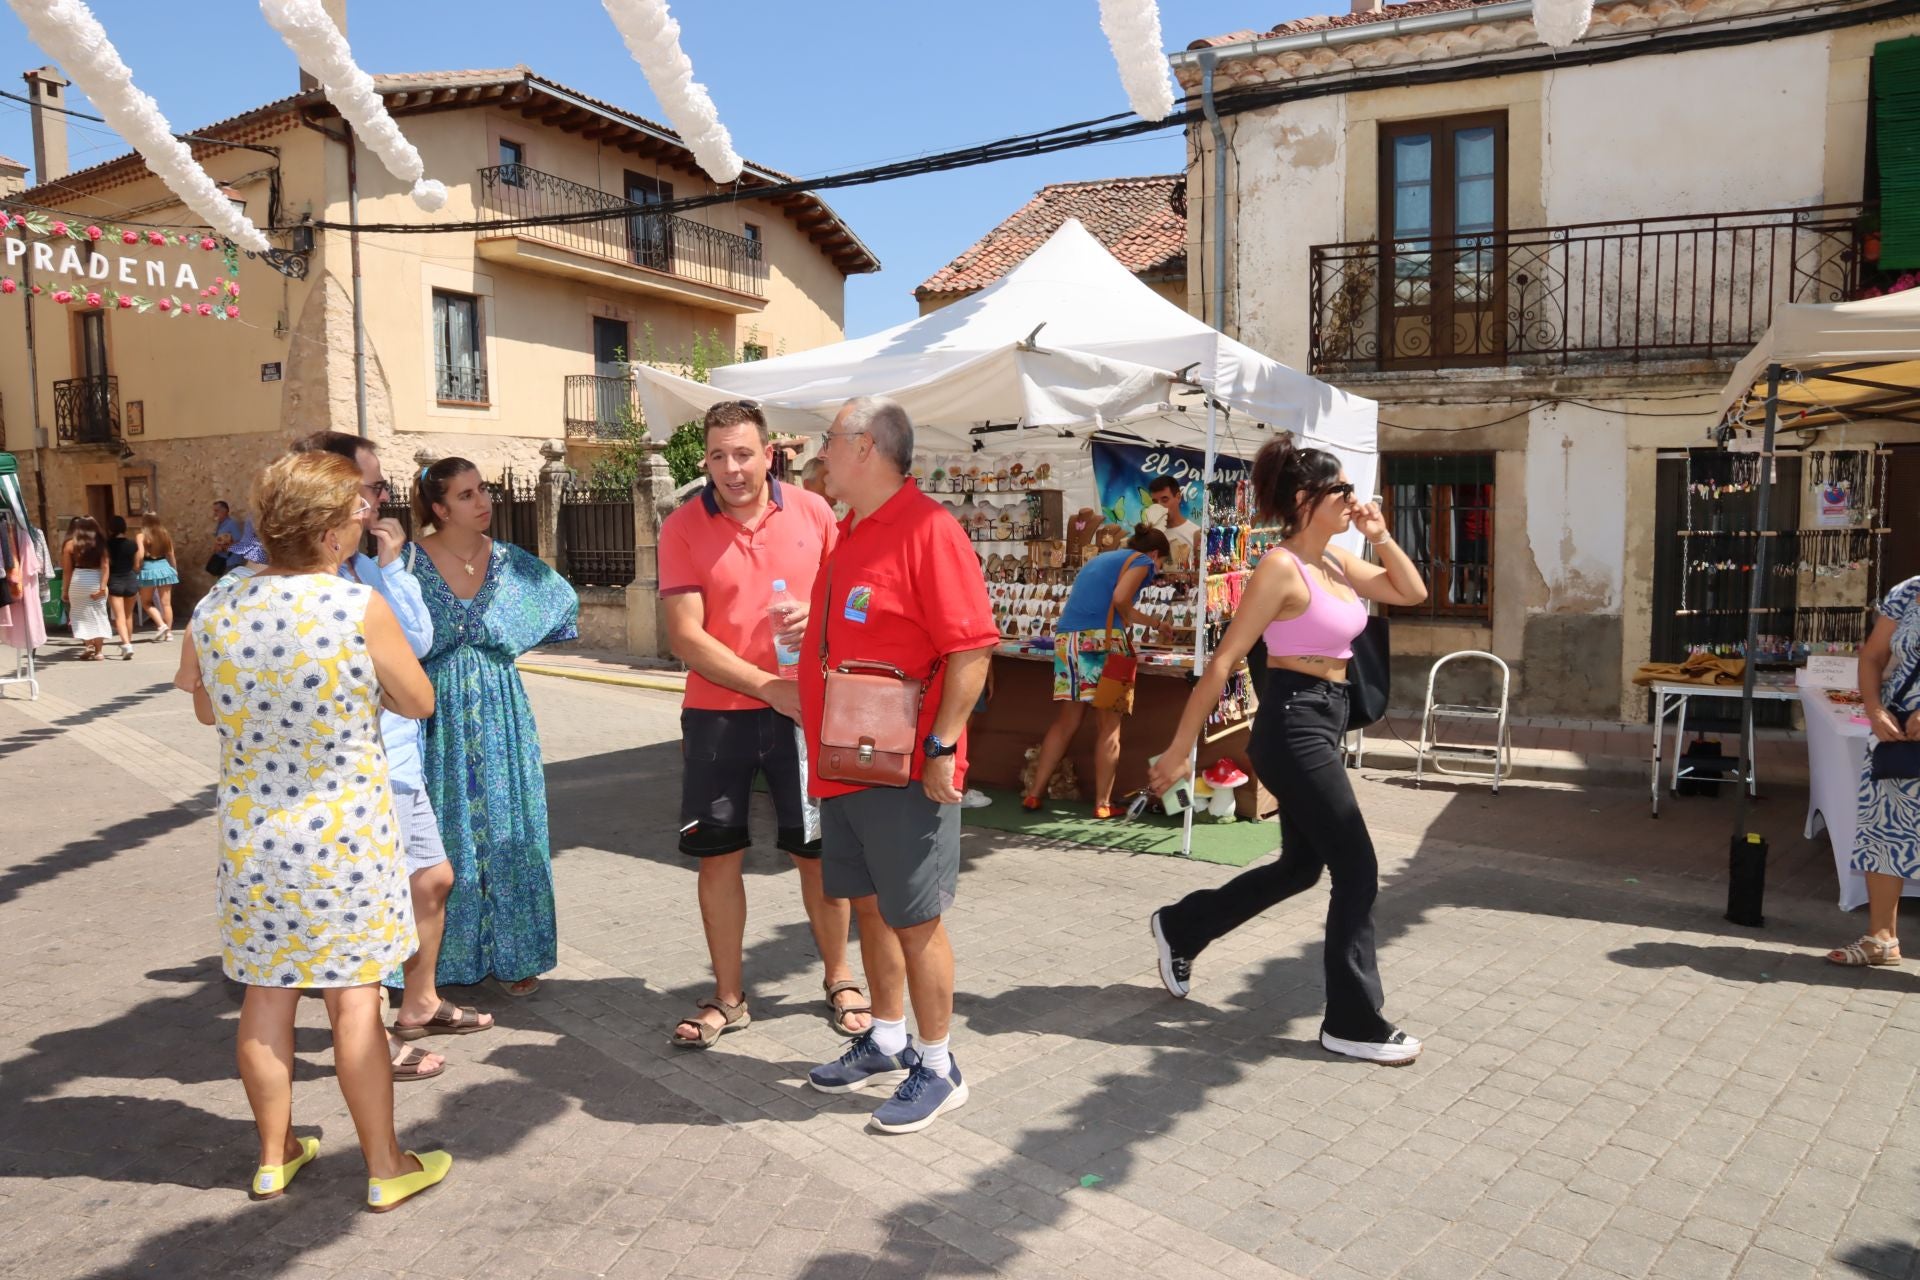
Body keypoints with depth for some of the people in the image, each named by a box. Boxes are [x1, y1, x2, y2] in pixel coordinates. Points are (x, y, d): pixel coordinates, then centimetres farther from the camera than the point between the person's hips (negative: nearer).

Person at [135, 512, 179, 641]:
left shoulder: (141, 536, -7)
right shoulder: (165, 535, 5)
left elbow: (140, 555, -15)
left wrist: (138, 569, -2)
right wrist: (174, 570, 18)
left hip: (149, 569, -3)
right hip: (164, 568, 4)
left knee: (146, 602, 12)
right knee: (166, 603, 5)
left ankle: (161, 625, -4)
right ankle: (168, 632, 5)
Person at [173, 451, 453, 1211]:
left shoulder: (215, 606, -5)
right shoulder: (360, 609, -19)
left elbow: (208, 711, 10)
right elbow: (418, 702, -6)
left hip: (250, 833, 4)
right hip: (341, 834, -4)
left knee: (266, 995, 16)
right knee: (354, 998, 7)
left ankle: (274, 1156, 33)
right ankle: (386, 1168, 20)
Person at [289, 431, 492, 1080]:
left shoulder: (369, 569, 7)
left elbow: (419, 642, 0)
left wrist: (390, 565, -6)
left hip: (401, 762, 9)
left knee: (435, 878, 21)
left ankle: (419, 1004, 41)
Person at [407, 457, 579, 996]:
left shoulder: (511, 562, 3)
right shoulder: (410, 561, -5)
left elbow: (564, 604, 18)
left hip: (500, 717, 2)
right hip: (436, 718, -2)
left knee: (504, 830, 6)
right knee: (441, 835, 5)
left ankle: (511, 953, 18)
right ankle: (440, 956, 19)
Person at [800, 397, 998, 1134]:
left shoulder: (926, 528, -15)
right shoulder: (848, 534, 13)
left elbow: (972, 647, -19)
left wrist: (941, 746, -21)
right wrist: (813, 716, 16)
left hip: (903, 769, -8)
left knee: (915, 919, 2)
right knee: (869, 905, 17)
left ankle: (937, 1069, 18)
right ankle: (885, 1044, 33)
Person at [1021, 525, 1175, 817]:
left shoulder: (1100, 558, 31)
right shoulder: (1142, 561, 7)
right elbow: (1120, 599, -11)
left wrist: (1157, 624, 53)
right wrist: (1129, 620, 11)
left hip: (1067, 638, 7)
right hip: (1101, 639, -7)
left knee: (1066, 721, 12)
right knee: (1108, 726, 1)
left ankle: (1034, 794, 12)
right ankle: (1102, 803, 3)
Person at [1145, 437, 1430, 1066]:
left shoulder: (1336, 562, 9)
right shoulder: (1281, 567, -16)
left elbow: (1413, 592, 19)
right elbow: (1223, 662, -17)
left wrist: (1380, 537, 3)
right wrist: (1179, 749, -17)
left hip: (1321, 723, 10)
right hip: (1293, 725, -10)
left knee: (1301, 865, 18)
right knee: (1358, 870, -3)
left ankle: (1179, 928, 34)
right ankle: (1354, 1023, 12)